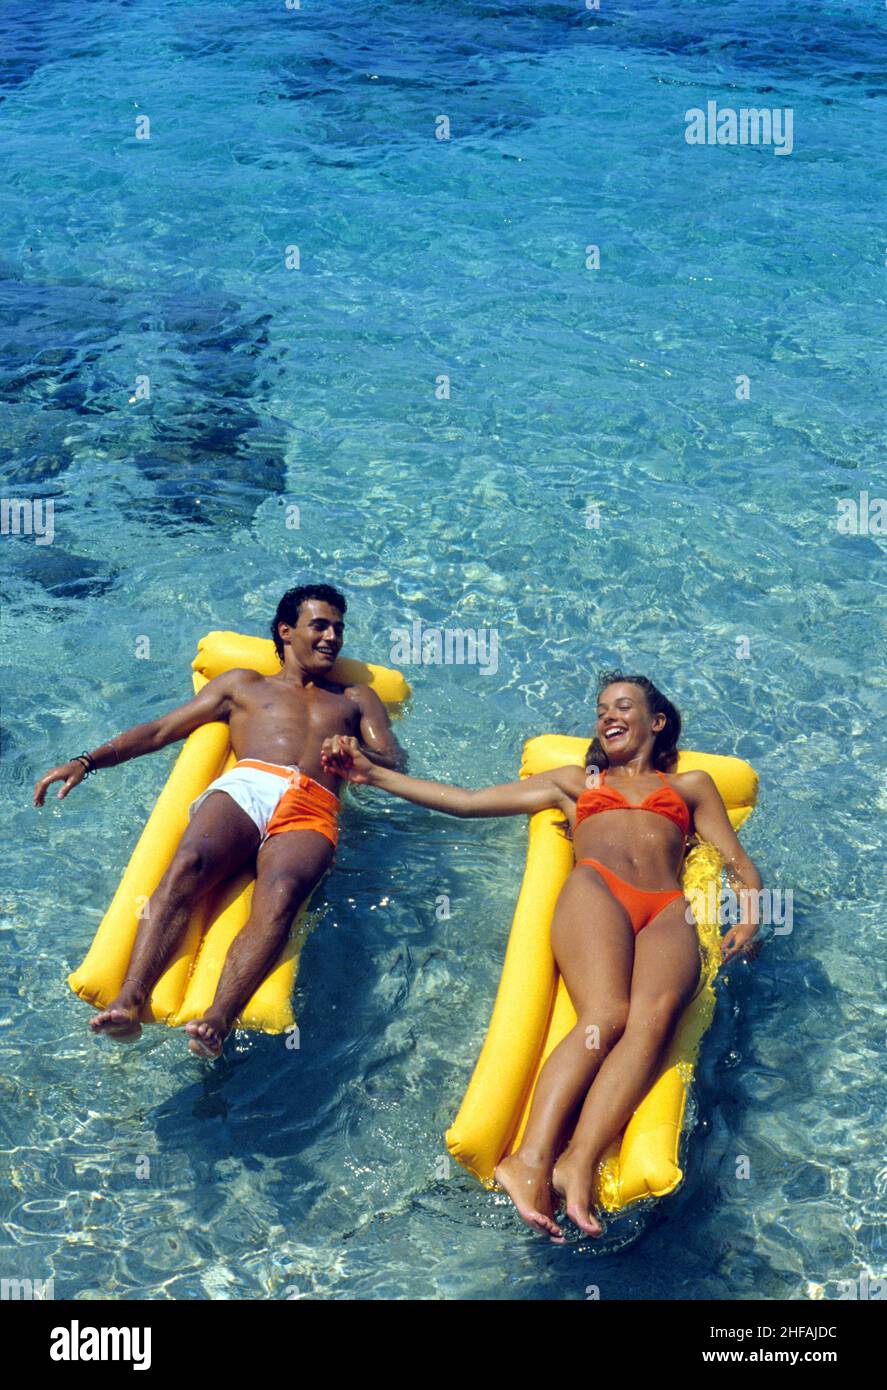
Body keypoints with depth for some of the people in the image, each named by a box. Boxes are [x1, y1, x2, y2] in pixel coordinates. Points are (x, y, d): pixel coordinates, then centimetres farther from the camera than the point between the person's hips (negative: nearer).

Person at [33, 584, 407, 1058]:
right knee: (185, 867, -34)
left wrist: (357, 755, -5)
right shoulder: (243, 685, 34)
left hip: (312, 810, 0)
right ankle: (128, 1002, -48)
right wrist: (87, 761, 13)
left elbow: (396, 762, 20)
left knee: (280, 893, -36)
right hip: (247, 784, 1)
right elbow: (160, 730, 27)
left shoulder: (357, 699, 36)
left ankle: (218, 1021, -56)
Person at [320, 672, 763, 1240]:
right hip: (595, 889, 0)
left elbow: (740, 862, 25)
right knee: (607, 1013, -34)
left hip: (670, 911, 0)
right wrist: (371, 773, 27)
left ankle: (578, 1164, -52)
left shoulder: (692, 785, 36)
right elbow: (465, 800, 33)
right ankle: (532, 1162, -49)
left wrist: (749, 915, 1)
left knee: (656, 1012, -35)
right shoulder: (574, 781, 37)